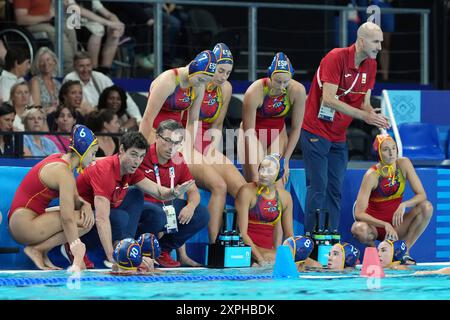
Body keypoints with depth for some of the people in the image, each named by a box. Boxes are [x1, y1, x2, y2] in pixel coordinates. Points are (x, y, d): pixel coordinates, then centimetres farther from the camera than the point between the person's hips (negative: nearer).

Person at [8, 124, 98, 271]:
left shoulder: (59, 159, 10)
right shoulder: (64, 173, -19)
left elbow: (75, 200, 17)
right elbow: (67, 219, -24)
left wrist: (85, 205, -7)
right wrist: (78, 256, -26)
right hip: (24, 224, -10)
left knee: (87, 216, 11)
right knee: (84, 221, -18)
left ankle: (42, 253, 4)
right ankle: (37, 249, -8)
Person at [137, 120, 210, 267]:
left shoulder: (178, 160, 6)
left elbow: (193, 191, 12)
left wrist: (191, 206, -13)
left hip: (166, 206, 7)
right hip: (141, 204, -7)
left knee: (202, 215, -2)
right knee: (158, 215, -40)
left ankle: (162, 250, 4)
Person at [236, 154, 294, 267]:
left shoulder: (285, 196, 9)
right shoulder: (247, 192, -7)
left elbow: (289, 235, 15)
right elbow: (242, 233, -13)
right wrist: (260, 259, -22)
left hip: (269, 249, 7)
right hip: (249, 248, -7)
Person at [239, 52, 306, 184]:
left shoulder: (297, 90, -23)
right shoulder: (254, 93, -31)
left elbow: (296, 129, -11)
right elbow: (249, 133, -28)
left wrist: (285, 161, -13)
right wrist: (255, 173, -31)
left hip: (278, 134, 3)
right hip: (254, 135, -3)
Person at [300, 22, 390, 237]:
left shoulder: (370, 65, 5)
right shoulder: (336, 58, -19)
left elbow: (364, 103, 8)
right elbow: (329, 99, -26)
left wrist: (376, 119, -15)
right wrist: (364, 116, -28)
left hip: (339, 136, 7)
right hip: (316, 131, -7)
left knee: (336, 189, 5)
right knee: (318, 187, -10)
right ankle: (312, 236, -7)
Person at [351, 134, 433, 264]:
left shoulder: (403, 164, -8)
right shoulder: (372, 175, -19)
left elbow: (422, 195, -9)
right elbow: (359, 213, -24)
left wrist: (404, 205, -29)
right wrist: (385, 225, -36)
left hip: (396, 222, 4)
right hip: (374, 223, -4)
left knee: (427, 207, -21)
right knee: (359, 229, -38)